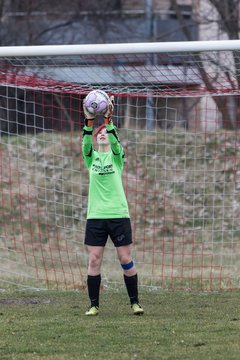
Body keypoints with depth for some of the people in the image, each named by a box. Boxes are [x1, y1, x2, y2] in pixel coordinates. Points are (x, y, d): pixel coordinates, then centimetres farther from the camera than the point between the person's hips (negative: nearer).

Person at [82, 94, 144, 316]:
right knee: (94, 260, -2)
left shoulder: (117, 156, 5)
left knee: (126, 259, 0)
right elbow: (86, 143, -12)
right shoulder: (91, 158, 8)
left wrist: (108, 119, -27)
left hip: (119, 214, -1)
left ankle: (135, 302, 10)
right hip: (95, 215, 1)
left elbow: (114, 141, -15)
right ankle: (94, 305, 5)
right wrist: (89, 121, -27)